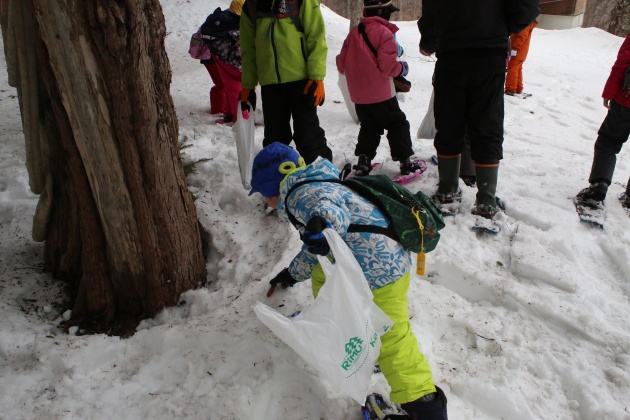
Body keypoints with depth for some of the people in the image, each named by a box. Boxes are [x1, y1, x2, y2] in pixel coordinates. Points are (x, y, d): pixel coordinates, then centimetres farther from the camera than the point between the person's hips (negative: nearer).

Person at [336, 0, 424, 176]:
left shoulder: (354, 32, 9)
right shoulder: (384, 32, -12)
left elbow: (342, 63, 11)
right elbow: (387, 65, -20)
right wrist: (401, 68, 0)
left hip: (358, 95, 6)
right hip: (381, 94, -6)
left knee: (369, 128, 20)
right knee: (398, 125, 8)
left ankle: (363, 161, 15)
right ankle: (405, 162, 11)